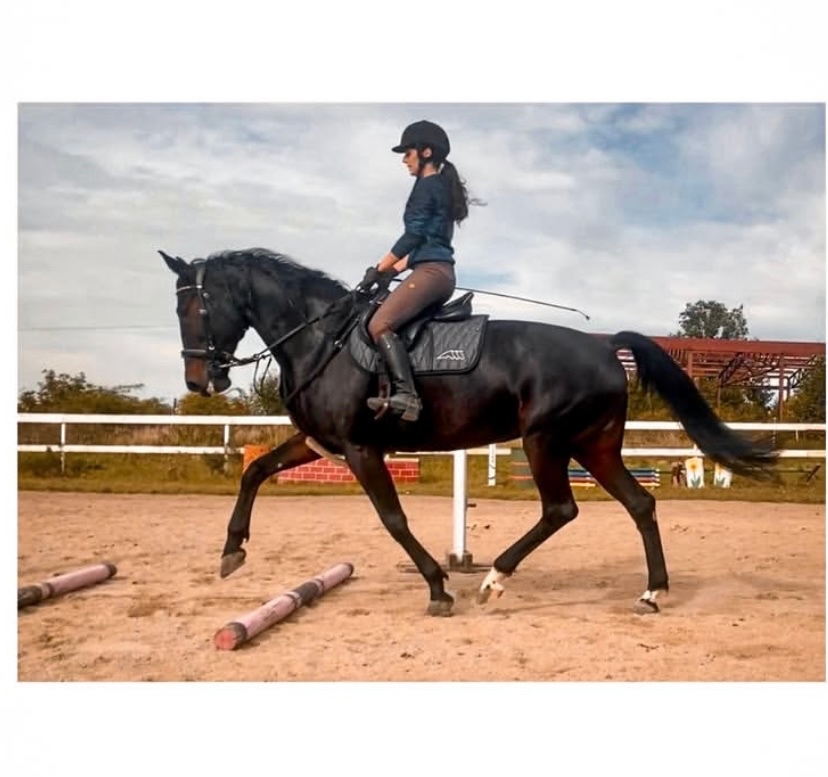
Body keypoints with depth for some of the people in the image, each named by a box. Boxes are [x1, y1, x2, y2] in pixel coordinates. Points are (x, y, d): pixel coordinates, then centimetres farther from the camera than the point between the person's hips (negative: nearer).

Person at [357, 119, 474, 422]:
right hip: (441, 272, 11)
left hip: (431, 271, -11)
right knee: (389, 322, 21)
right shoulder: (442, 187, 25)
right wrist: (392, 270, 23)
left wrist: (379, 269, -6)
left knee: (380, 324, -24)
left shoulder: (427, 185, -5)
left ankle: (406, 394, -37)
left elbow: (413, 235, -13)